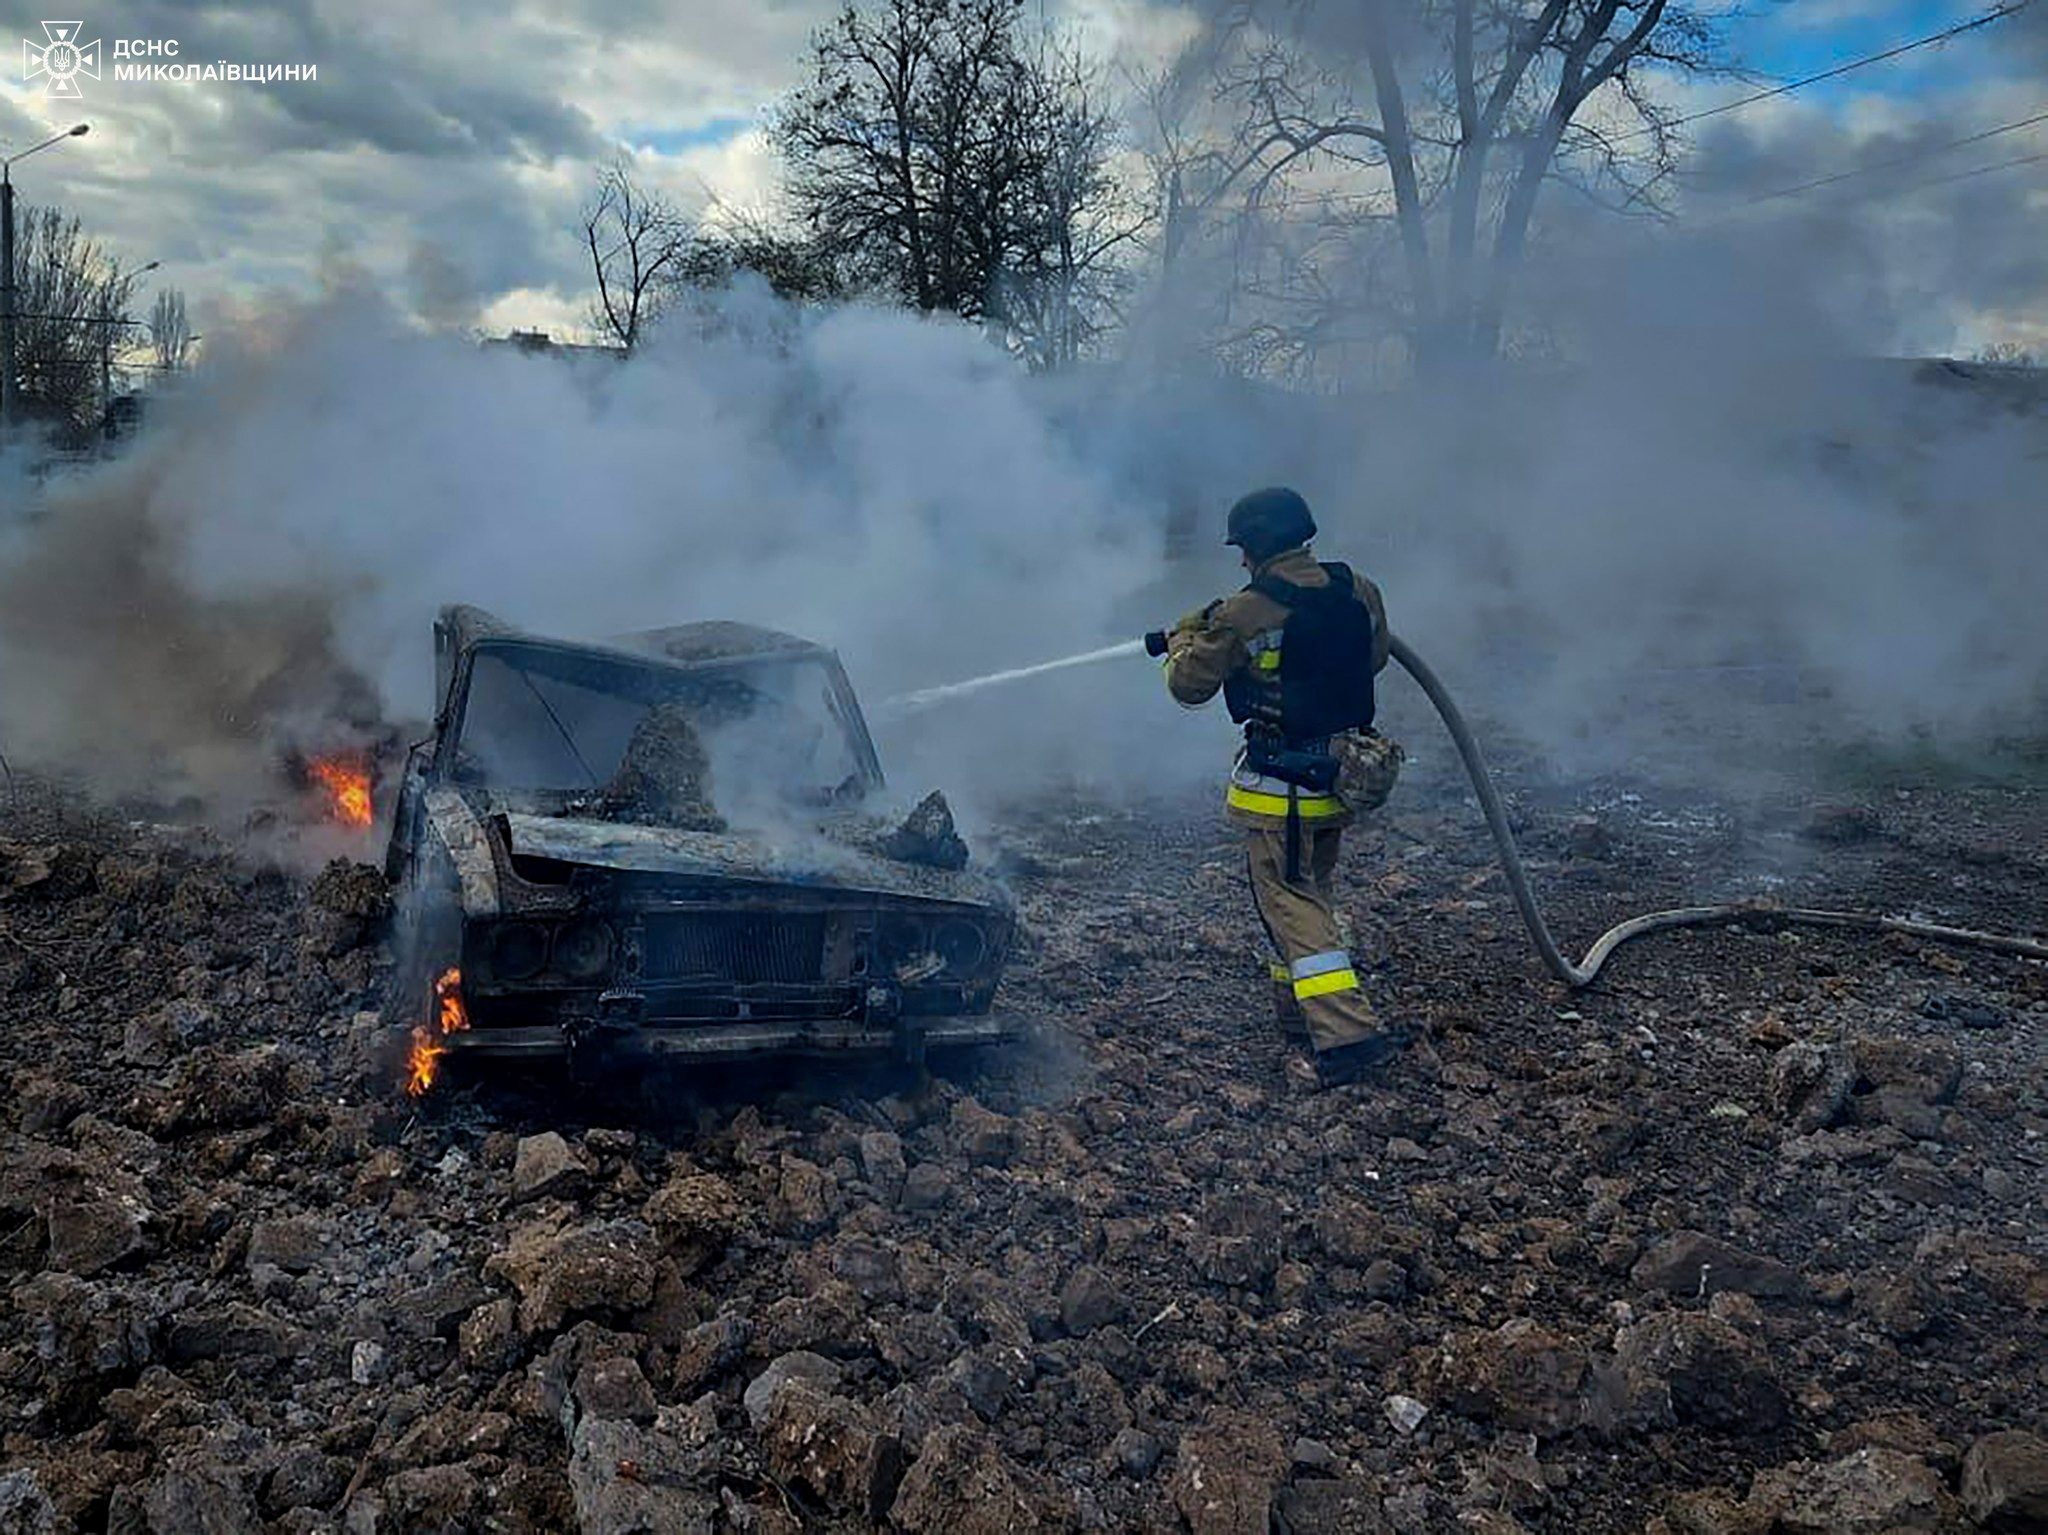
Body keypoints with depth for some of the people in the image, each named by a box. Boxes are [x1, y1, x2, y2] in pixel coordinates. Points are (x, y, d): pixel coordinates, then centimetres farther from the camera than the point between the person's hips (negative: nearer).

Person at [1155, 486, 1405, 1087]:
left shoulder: (1243, 614, -15)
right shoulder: (1359, 592, 1)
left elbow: (1189, 686, -4)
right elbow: (1374, 658, 20)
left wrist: (1185, 638, 17)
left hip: (1279, 787, -7)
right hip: (1341, 774, 7)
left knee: (1291, 903, -2)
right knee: (1308, 891, 22)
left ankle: (1347, 1033, -11)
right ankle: (1296, 1009, 33)